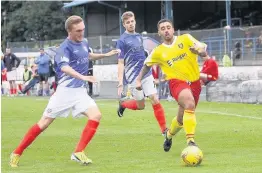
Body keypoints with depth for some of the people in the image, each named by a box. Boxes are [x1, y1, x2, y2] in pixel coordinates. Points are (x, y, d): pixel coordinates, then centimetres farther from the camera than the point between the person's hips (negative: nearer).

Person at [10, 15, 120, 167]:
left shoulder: (84, 43, 8)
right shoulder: (65, 47, -16)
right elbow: (64, 67, -36)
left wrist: (106, 55, 29)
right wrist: (82, 77, -50)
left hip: (80, 91, 6)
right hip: (65, 91, -6)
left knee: (96, 115, -15)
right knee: (45, 122, -2)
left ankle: (79, 152, -12)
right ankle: (17, 153, 9)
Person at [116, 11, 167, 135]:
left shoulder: (139, 37, 12)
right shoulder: (122, 41, -7)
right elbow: (121, 63, -9)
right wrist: (120, 83, -14)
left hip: (146, 74, 5)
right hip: (133, 77, -5)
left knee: (155, 100, -8)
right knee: (140, 106, 3)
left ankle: (164, 129, -4)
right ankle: (122, 104, 33)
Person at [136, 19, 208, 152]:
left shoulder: (185, 39, 2)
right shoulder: (158, 52, 4)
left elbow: (203, 52, -5)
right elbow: (147, 65, 21)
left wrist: (199, 50, -27)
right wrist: (139, 80, 13)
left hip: (194, 82, 2)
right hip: (177, 81, -2)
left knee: (182, 118, 12)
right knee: (190, 104, -34)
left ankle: (169, 135, 46)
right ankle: (190, 140, -32)